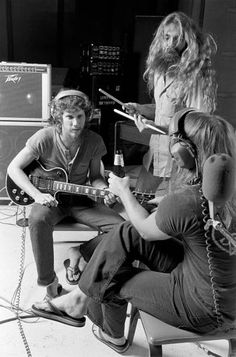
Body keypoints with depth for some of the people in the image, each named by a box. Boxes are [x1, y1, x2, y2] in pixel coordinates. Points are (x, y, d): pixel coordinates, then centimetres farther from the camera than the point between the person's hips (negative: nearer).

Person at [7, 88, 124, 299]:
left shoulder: (94, 141, -8)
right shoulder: (45, 138, -14)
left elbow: (95, 176, 6)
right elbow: (14, 168, -10)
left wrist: (104, 190, -17)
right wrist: (37, 195, -22)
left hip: (80, 200, 3)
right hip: (50, 199, -2)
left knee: (119, 226, -15)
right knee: (38, 220, -37)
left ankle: (77, 255, 7)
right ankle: (49, 282, -19)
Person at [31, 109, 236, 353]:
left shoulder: (185, 201, -32)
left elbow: (146, 229, -11)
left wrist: (124, 192, 2)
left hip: (207, 311, -7)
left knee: (112, 279, 10)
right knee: (126, 235, -2)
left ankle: (113, 336, 41)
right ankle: (79, 299, 15)